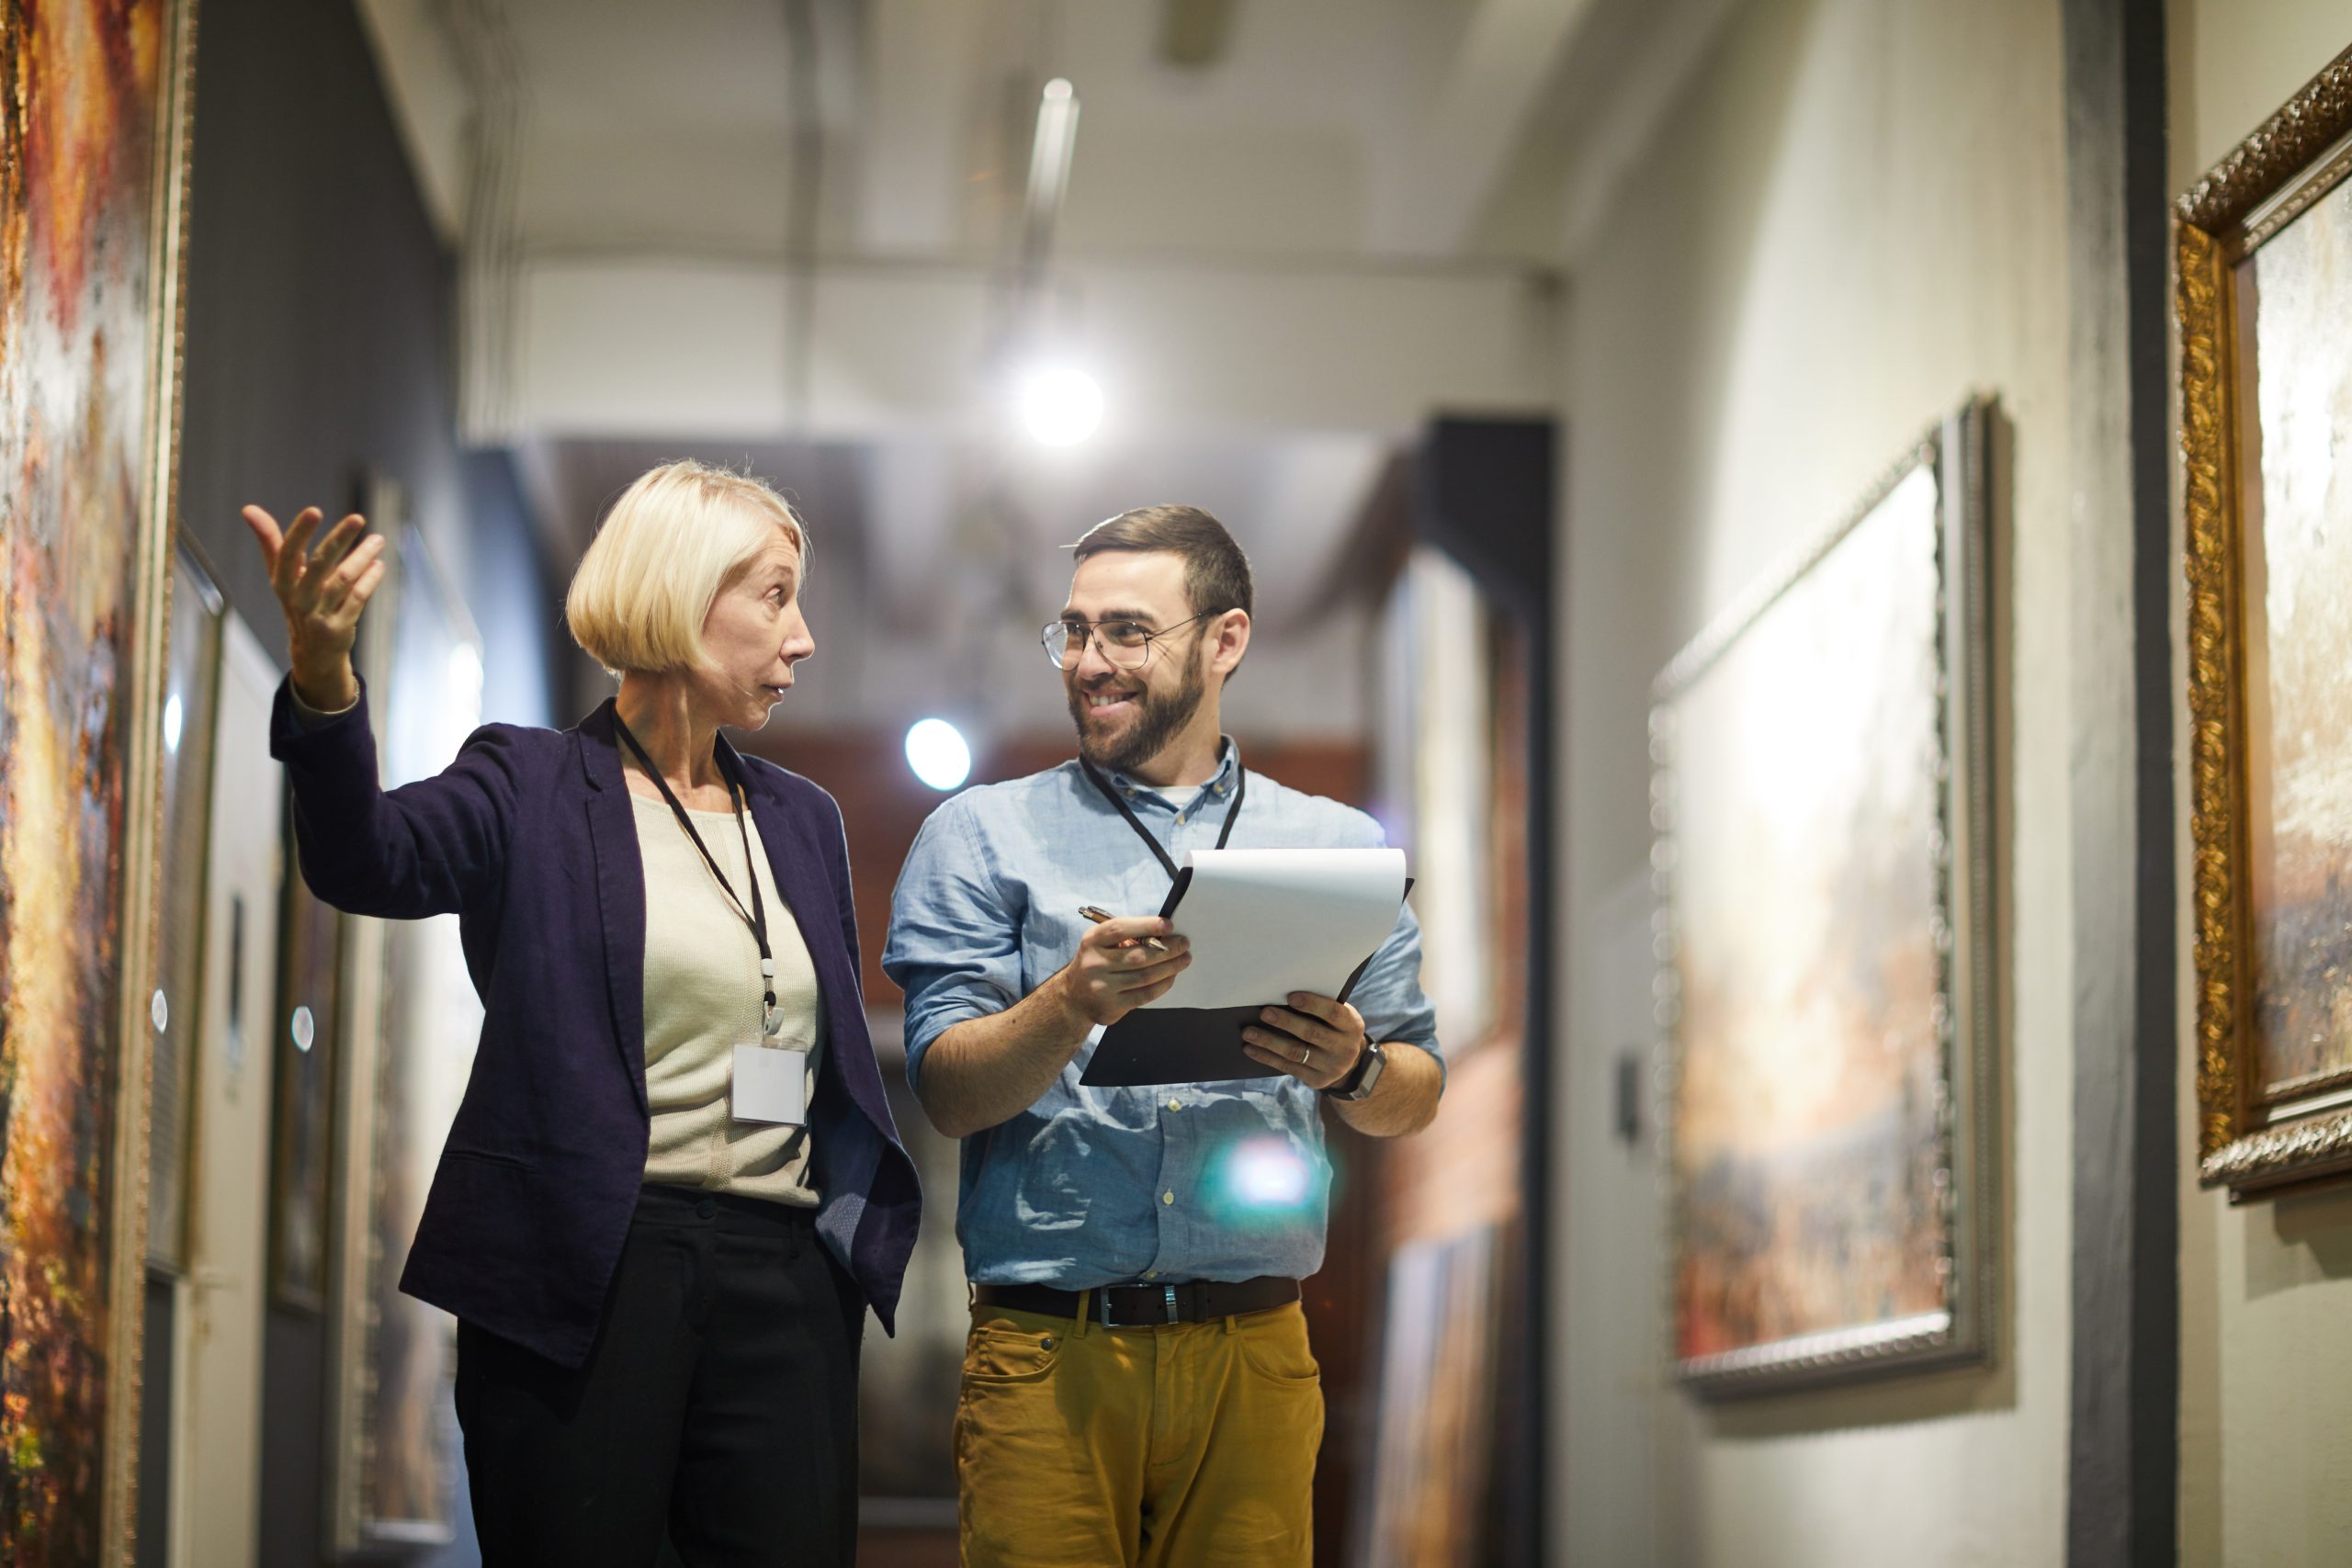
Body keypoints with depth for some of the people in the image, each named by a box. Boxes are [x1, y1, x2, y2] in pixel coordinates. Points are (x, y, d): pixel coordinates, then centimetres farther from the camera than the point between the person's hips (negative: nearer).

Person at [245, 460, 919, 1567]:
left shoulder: (803, 820, 18)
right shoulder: (532, 789, 1)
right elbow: (371, 860, -19)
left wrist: (862, 1232, 4)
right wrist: (324, 681, -38)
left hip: (781, 1276, 5)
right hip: (580, 1275, -5)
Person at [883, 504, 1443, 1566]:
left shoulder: (1337, 846, 11)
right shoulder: (982, 838, 6)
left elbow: (1416, 1100, 11)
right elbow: (949, 1092, -3)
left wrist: (1354, 1069, -12)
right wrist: (1075, 1004, -22)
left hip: (1254, 1351, 2)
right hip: (1046, 1350, -1)